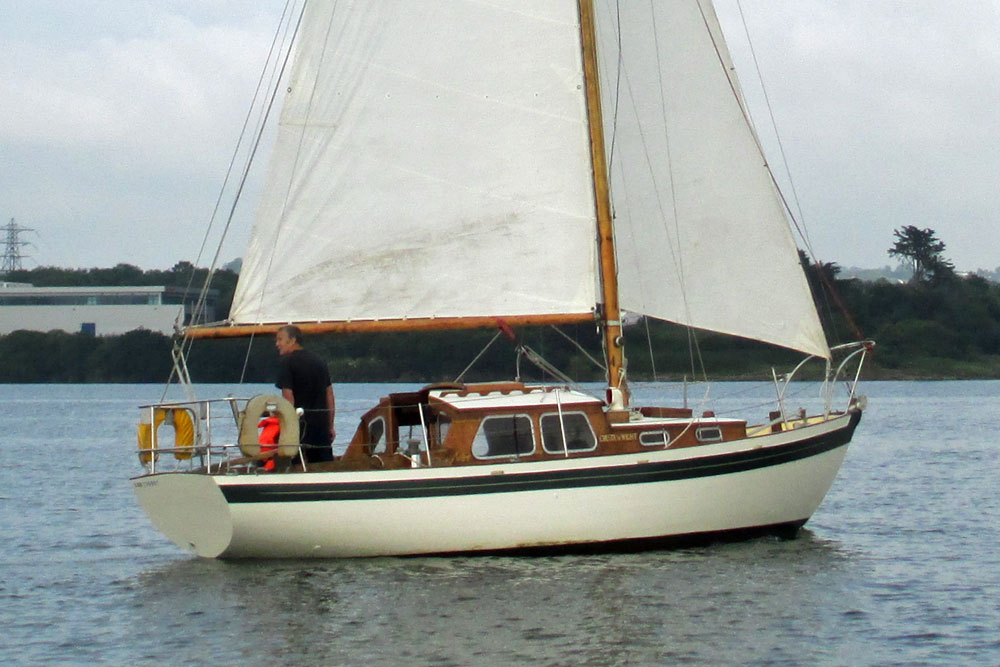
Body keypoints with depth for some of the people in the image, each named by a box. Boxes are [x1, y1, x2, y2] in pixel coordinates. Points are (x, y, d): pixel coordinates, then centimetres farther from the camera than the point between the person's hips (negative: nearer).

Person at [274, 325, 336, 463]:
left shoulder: (286, 361, -7)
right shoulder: (318, 360, 15)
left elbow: (288, 396, -15)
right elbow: (329, 394, 17)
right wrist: (330, 426, 20)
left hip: (302, 424, -7)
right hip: (322, 424, 7)